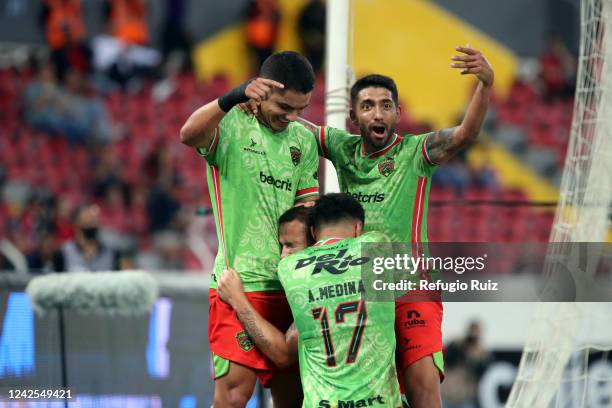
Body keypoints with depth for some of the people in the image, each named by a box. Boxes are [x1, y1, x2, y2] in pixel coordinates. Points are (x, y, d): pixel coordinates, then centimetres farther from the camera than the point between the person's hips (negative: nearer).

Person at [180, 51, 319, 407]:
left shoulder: (304, 140, 13)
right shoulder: (232, 125, -7)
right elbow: (190, 135, -29)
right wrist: (233, 98, -45)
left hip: (289, 284, 6)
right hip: (241, 282, -6)